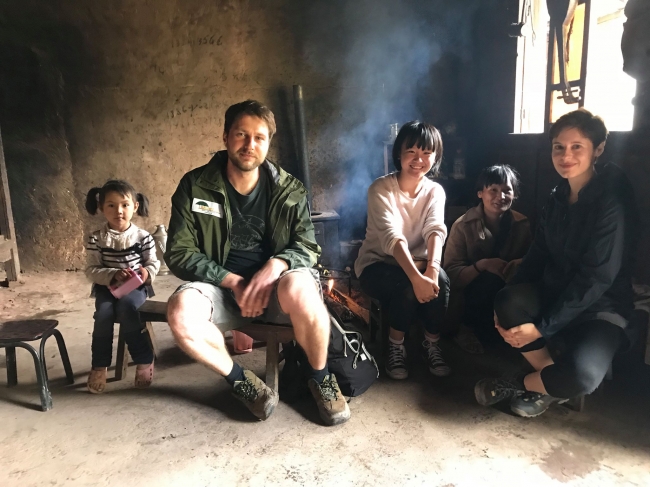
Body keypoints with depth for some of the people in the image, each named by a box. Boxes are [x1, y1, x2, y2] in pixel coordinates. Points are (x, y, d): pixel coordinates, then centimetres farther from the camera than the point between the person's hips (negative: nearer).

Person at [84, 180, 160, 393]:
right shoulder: (96, 238, -2)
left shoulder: (143, 237, -2)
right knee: (104, 312, -28)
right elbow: (91, 270, -4)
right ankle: (99, 366, -10)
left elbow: (153, 263, 3)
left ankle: (144, 360, -16)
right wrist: (113, 275, -22)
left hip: (135, 287, -1)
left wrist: (147, 273, -21)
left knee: (126, 307, -31)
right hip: (106, 287, 1)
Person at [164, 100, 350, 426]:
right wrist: (233, 282, -18)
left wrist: (275, 266, -23)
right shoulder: (195, 186, -3)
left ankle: (320, 379, -8)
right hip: (221, 288, 1)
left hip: (274, 286, 0)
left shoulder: (289, 190, 0)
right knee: (181, 312, -32)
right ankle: (241, 382, -5)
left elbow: (308, 246, -1)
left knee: (299, 287, -36)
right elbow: (179, 254, -5)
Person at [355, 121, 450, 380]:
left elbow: (436, 231, -20)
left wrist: (431, 269, -41)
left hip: (414, 263, 4)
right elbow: (392, 237, -30)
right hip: (376, 265, -3)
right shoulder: (381, 188, -17)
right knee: (408, 287, -34)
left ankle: (432, 344, -5)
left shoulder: (435, 191, -3)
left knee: (441, 279, -28)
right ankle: (395, 346, -8)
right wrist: (417, 277, -44)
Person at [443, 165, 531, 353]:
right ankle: (469, 327, -8)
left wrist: (521, 264, -23)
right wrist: (482, 264, -33)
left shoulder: (522, 224, -2)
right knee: (491, 278, -33)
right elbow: (451, 274, -15)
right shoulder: (463, 225, -11)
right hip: (469, 297, -3)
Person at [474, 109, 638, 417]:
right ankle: (553, 383, -4)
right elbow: (538, 256, 4)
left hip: (602, 309, -5)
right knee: (508, 302, -27)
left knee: (580, 374, -35)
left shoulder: (613, 199, -17)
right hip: (557, 293, 6)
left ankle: (521, 384, -1)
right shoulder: (558, 196, 4)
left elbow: (596, 278, -21)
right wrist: (508, 303, -13)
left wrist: (542, 327, -23)